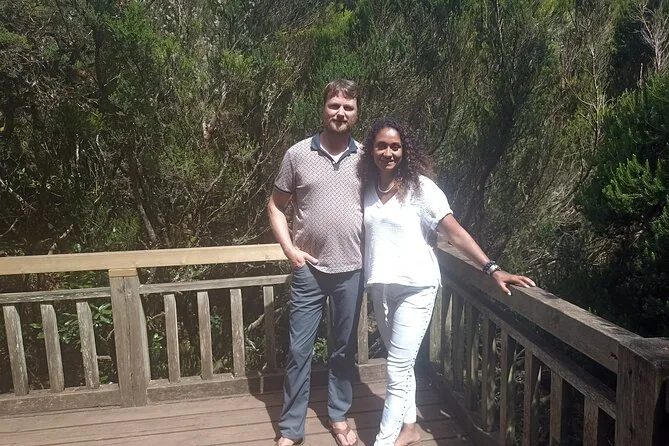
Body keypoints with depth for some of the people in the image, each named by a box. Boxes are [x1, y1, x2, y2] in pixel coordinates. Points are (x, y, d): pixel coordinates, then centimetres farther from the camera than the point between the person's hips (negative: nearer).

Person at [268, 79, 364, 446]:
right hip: (309, 270, -1)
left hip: (352, 270, 2)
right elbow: (276, 207, 4)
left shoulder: (365, 158, 2)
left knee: (344, 349, 15)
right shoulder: (298, 154, -3)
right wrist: (290, 249, -7)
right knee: (299, 351, 5)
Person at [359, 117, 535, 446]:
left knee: (397, 368, -3)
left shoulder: (420, 187, -10)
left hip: (415, 287, -5)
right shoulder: (368, 188, 5)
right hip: (379, 286, 5)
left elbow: (455, 233, -14)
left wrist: (492, 269, -20)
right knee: (401, 364, 18)